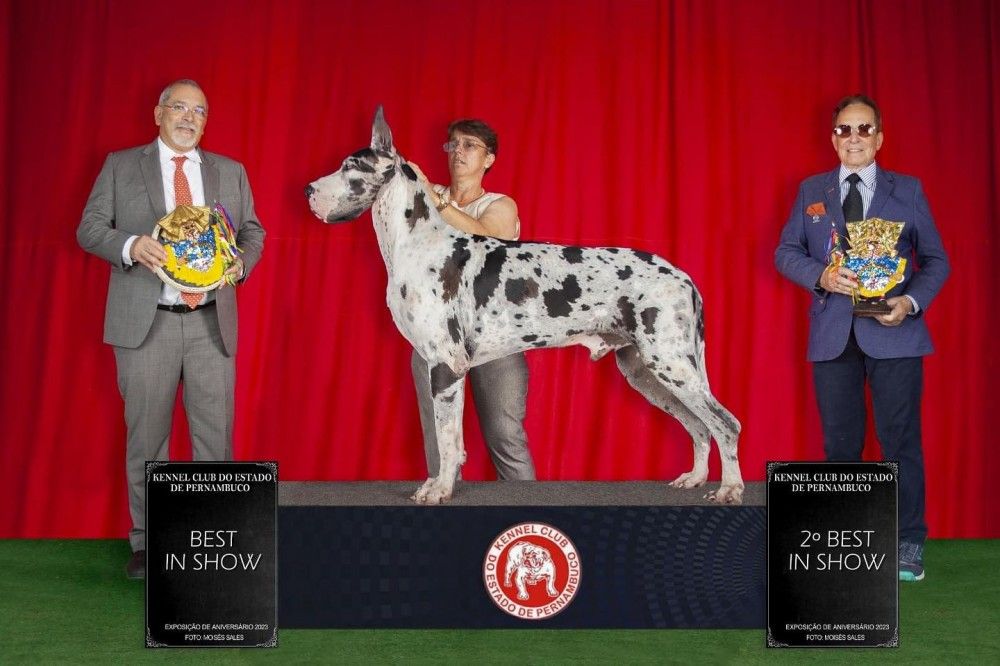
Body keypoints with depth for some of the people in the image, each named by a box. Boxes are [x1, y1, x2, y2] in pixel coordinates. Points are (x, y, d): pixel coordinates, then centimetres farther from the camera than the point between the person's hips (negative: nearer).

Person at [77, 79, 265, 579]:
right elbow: (89, 227, 3)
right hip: (145, 322, -2)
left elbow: (253, 230, 16)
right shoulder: (121, 166, 7)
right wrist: (131, 245, -17)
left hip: (211, 322, 2)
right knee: (146, 435, 4)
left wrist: (242, 261, -7)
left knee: (216, 435, 1)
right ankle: (146, 541, 13)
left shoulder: (230, 171, 14)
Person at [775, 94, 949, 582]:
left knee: (900, 439, -2)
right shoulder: (811, 191, 11)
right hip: (833, 335, 2)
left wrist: (911, 301, -13)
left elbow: (935, 260, 5)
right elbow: (786, 252, 8)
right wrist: (823, 276, -13)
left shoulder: (908, 190, 6)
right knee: (840, 442, 8)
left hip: (892, 332, -2)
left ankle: (908, 544, 6)